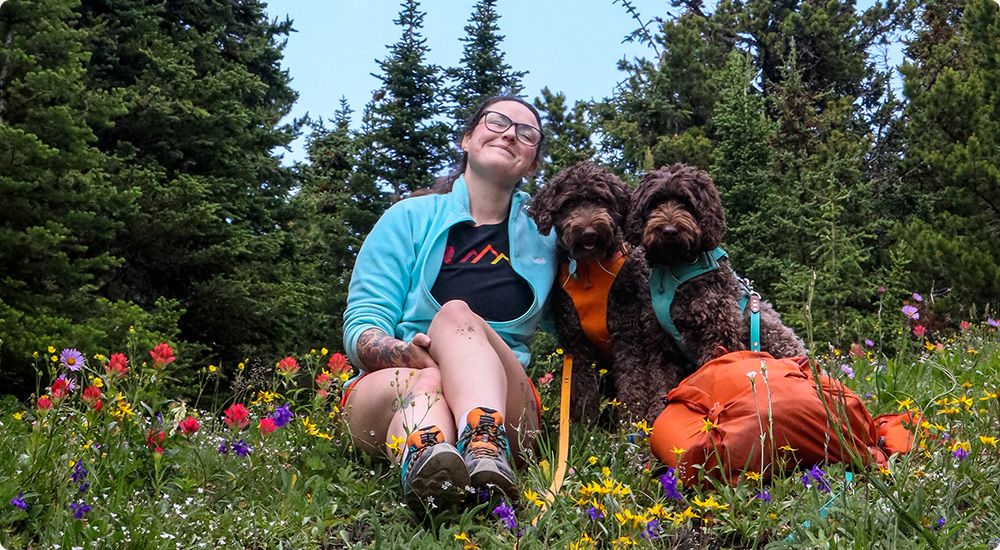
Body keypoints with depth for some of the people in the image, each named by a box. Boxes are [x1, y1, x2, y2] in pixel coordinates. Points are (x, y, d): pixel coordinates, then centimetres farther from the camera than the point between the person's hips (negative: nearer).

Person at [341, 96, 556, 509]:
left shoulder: (544, 237, 17)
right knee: (425, 382, -36)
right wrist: (405, 352, -23)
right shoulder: (410, 219, 9)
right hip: (387, 390, -1)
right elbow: (361, 327, 1)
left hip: (502, 399, 1)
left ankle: (486, 445, -59)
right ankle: (424, 454, -71)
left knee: (457, 314, -29)